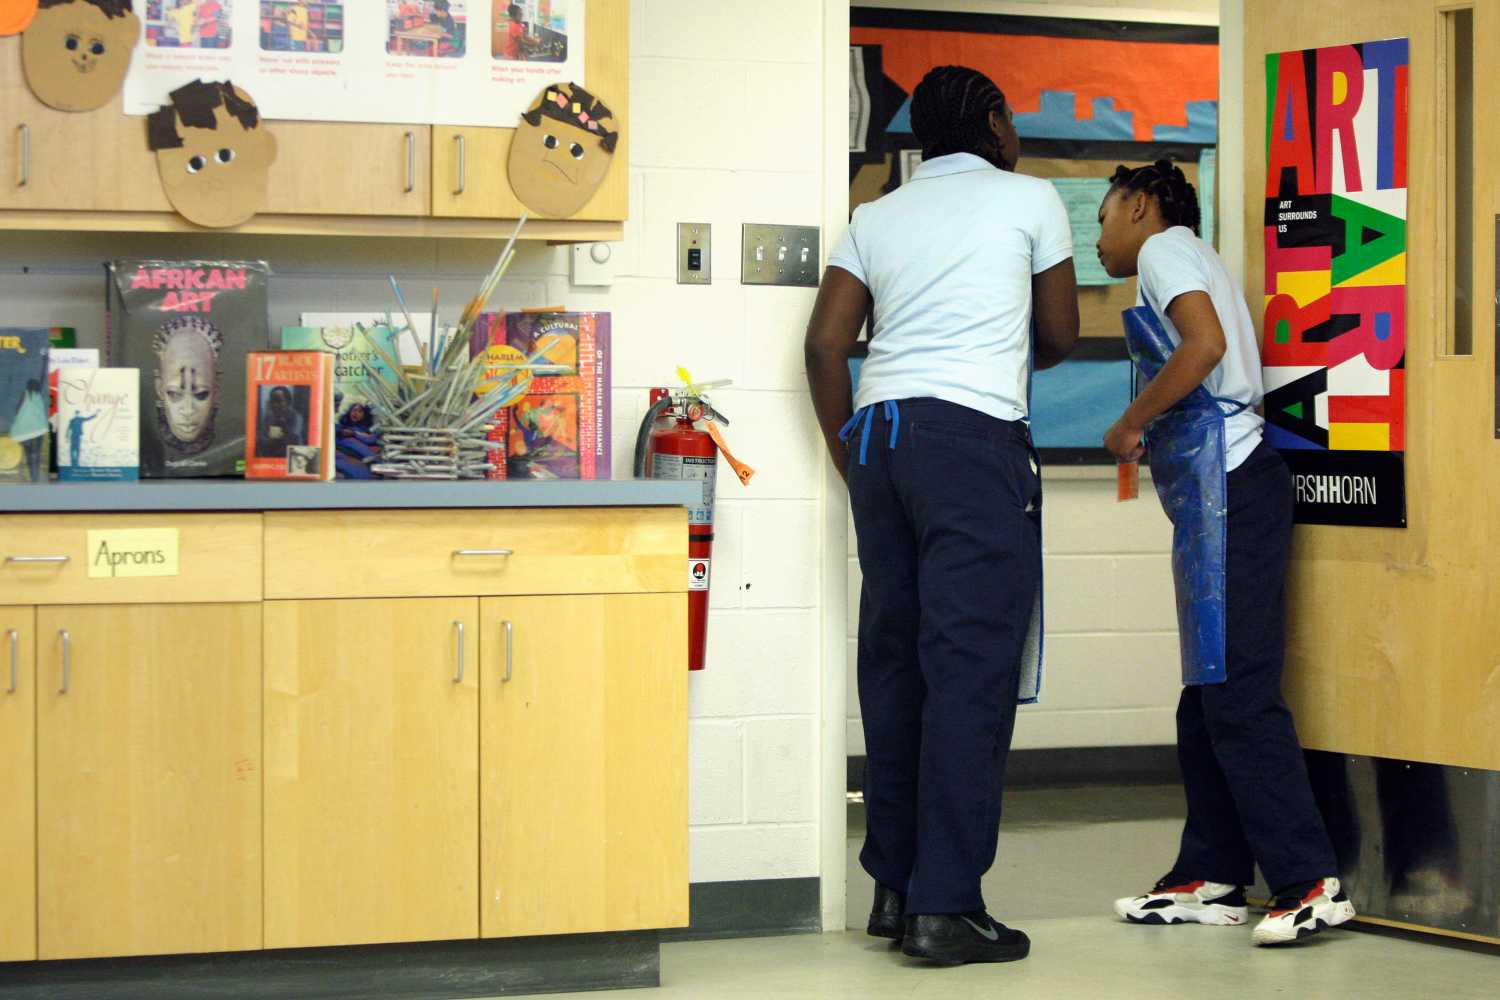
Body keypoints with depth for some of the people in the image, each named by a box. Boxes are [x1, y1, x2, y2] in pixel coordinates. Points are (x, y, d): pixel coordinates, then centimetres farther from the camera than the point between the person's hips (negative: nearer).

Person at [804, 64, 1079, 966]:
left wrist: (851, 459, 16)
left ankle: (895, 886, 15)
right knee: (971, 666, -7)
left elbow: (826, 342, 9)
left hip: (880, 427, 6)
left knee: (894, 658, 10)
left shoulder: (878, 216, 18)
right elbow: (1062, 335, 16)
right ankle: (945, 906, -11)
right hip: (975, 434, -5)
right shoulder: (1030, 199, 9)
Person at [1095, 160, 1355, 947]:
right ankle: (1212, 879, 14)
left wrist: (1131, 424, -9)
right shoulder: (1187, 262, 28)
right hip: (1214, 494, 10)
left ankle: (1312, 882, -15)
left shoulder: (1166, 247, -1)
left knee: (1237, 693, -13)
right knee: (1207, 699, 11)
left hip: (1224, 483, -10)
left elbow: (1205, 344, -18)